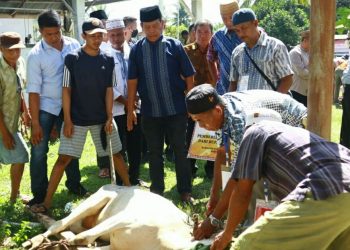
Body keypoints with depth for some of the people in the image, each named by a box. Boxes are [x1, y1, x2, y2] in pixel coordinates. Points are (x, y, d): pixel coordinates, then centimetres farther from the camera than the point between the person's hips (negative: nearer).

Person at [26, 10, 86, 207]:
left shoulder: (73, 45, -7)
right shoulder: (36, 55, -14)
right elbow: (34, 90, -13)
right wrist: (35, 123, -14)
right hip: (45, 108, -3)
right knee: (39, 151, 1)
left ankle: (74, 184, 34)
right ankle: (39, 194, 15)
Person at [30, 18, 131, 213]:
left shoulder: (108, 60, 0)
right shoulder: (72, 59, -9)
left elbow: (109, 90, 1)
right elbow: (66, 90, -8)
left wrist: (109, 118, -4)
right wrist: (67, 120, -11)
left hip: (102, 118, 3)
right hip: (77, 119, -3)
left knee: (116, 154, 12)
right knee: (64, 159, -3)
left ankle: (129, 188, 32)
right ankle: (47, 202, 6)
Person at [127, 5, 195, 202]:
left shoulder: (175, 46, -3)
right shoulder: (137, 50, 1)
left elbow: (189, 77, 0)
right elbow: (132, 82, 3)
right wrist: (130, 110, 1)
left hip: (177, 110, -1)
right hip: (150, 112, 2)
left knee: (181, 151, 7)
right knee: (155, 153, 13)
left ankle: (185, 191, 20)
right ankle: (156, 191, 27)